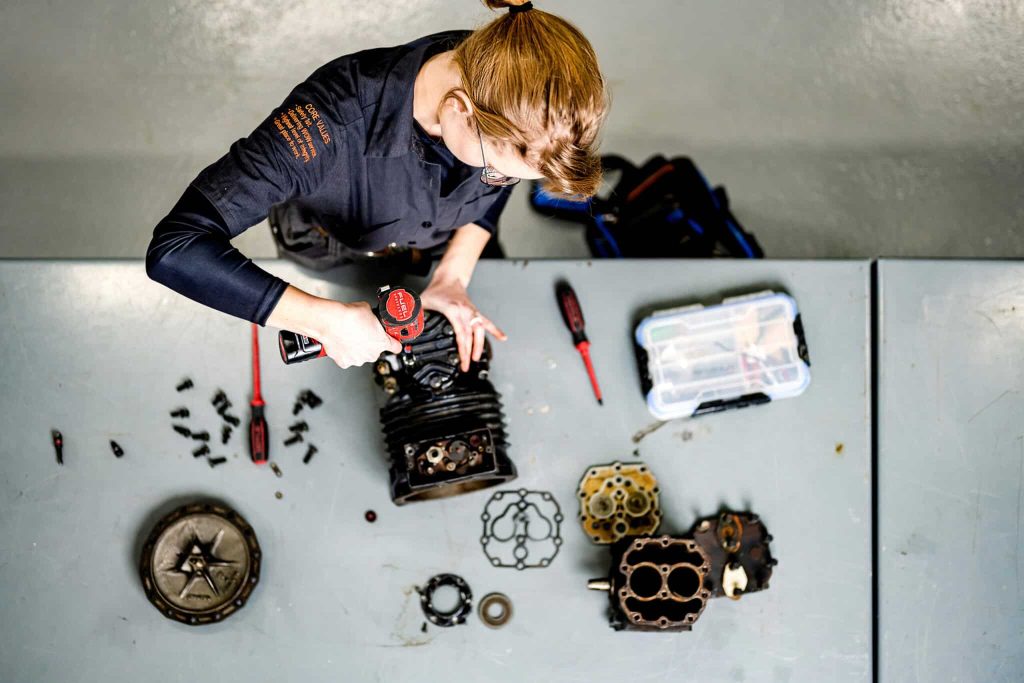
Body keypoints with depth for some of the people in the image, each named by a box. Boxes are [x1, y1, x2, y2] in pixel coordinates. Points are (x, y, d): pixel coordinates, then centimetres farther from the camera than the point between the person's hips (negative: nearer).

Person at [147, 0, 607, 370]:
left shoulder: (507, 98, -36)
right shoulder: (335, 120, -50)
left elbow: (496, 192, -9)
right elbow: (175, 248, -53)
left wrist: (452, 277, -22)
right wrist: (327, 320, -54)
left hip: (439, 247, 3)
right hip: (329, 252, -2)